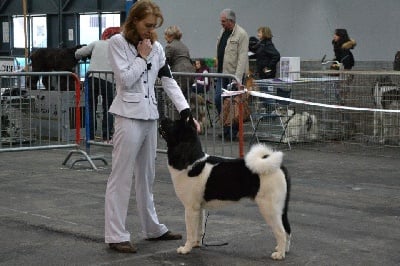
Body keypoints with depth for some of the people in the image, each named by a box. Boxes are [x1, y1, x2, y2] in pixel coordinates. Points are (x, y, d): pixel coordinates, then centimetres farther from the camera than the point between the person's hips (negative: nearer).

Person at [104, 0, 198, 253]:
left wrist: (186, 112, -5)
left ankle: (153, 228, 25)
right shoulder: (118, 42, -5)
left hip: (150, 115, 6)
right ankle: (116, 235, -1)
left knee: (147, 175, 15)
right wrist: (142, 57, -7)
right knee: (121, 177, -4)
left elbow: (169, 81, 5)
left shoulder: (156, 47, 10)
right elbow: (125, 79, -14)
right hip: (129, 115, -6)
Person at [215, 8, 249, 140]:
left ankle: (233, 130, 6)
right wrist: (218, 67, 15)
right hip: (222, 72, 8)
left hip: (234, 74, -8)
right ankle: (226, 126, 18)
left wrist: (238, 78, -23)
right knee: (218, 100, 5)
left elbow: (242, 57, -17)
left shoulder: (241, 34, -12)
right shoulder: (223, 32, 13)